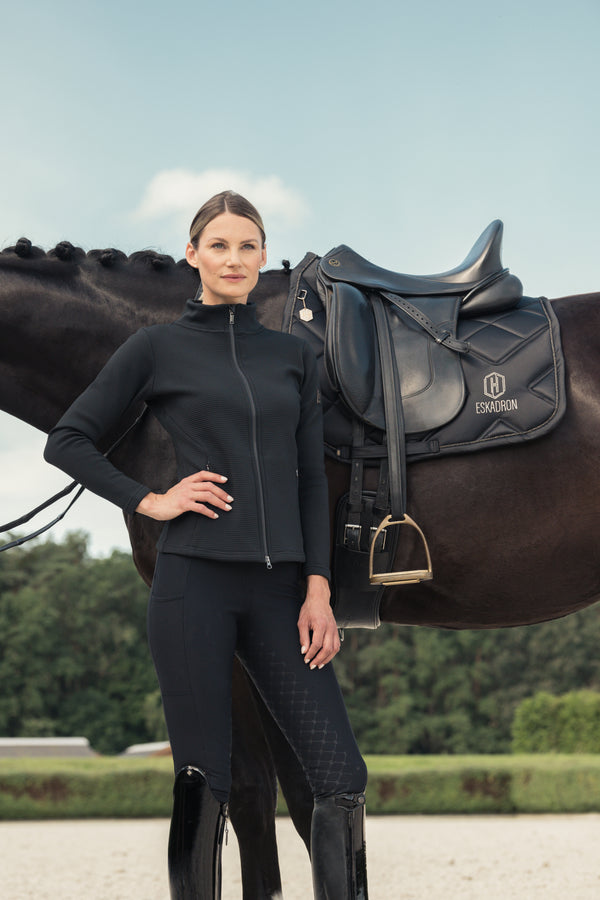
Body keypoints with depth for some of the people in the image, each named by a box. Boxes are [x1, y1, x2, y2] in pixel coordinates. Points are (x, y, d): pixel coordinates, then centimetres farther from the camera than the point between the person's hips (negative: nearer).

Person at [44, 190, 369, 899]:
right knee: (202, 784, 2)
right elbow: (67, 442, 6)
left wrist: (318, 588, 2)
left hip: (278, 586, 3)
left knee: (342, 779, -2)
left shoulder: (293, 355, 13)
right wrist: (149, 501, -3)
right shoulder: (158, 348, 4)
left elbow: (311, 479, 11)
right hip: (194, 580, -3)